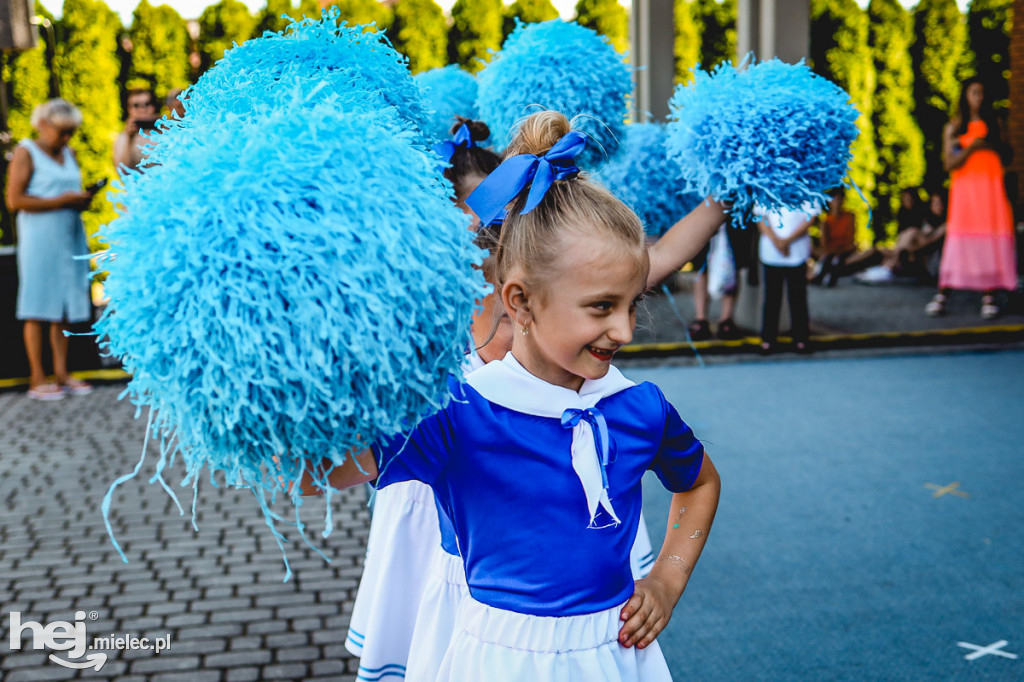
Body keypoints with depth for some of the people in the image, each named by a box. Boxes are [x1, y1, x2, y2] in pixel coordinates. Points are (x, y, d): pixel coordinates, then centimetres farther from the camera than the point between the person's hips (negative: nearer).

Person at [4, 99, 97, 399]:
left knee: (65, 307, 4)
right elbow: (14, 200, -10)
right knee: (38, 308, -4)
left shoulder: (69, 154, 18)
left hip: (71, 237, 6)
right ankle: (37, 379, -1)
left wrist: (82, 200, 3)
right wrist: (61, 201, -15)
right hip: (40, 238, -6)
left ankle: (61, 373, 9)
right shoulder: (26, 153, -2)